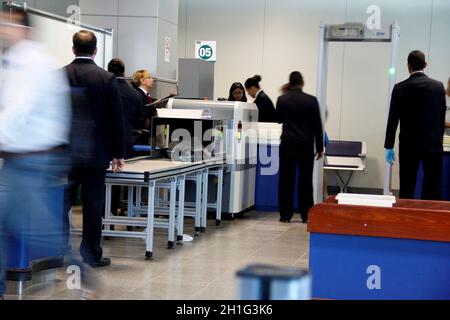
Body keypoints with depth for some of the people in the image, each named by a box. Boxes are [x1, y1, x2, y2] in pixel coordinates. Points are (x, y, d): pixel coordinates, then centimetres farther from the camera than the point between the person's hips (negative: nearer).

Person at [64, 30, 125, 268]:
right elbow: (116, 120, -4)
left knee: (61, 203, 8)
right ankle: (91, 255, 11)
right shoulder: (107, 79, -6)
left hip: (64, 152, 2)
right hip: (95, 153, -2)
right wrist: (118, 154, 4)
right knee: (93, 204, 5)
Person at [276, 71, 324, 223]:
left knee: (286, 180, 5)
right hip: (306, 146, -1)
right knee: (305, 181, 5)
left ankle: (285, 215, 5)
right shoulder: (311, 100, -5)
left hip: (287, 145, 1)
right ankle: (306, 215, 6)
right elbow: (317, 126, -3)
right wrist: (320, 148, 5)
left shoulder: (282, 100, 0)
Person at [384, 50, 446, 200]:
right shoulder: (438, 86, -2)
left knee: (406, 190, 6)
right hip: (433, 144, 0)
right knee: (432, 191, 4)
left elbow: (392, 120, -4)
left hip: (409, 145, 0)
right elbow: (442, 118, 5)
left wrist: (389, 147, 2)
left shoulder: (400, 88, -5)